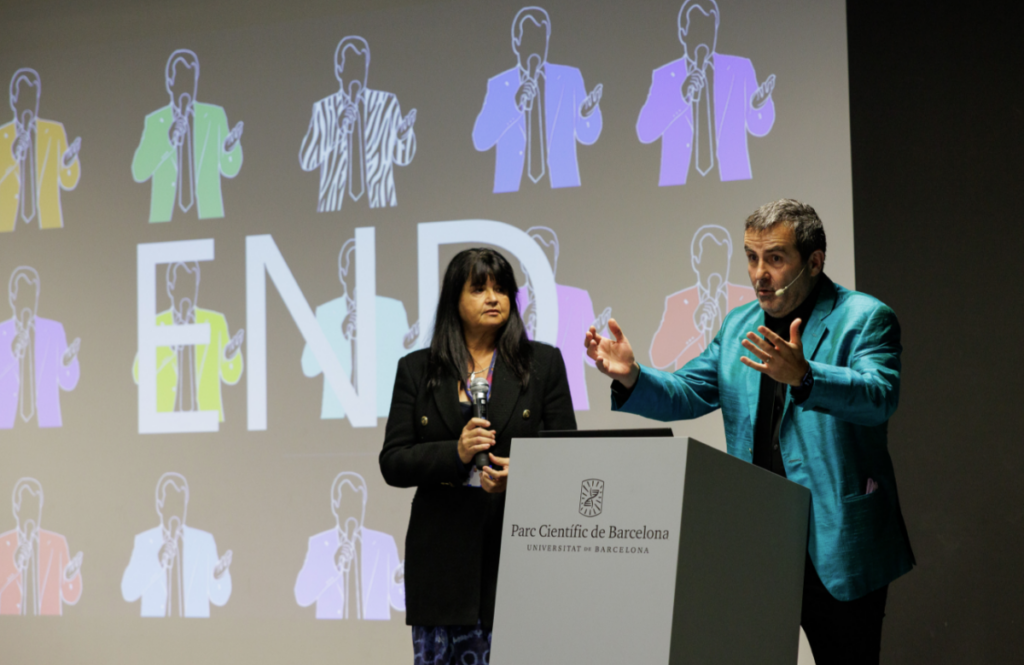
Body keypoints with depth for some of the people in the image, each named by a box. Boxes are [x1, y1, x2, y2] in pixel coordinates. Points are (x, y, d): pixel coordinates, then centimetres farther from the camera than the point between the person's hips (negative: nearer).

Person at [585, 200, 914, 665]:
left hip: (835, 546, -5)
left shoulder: (864, 319, -5)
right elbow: (686, 394, 14)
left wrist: (803, 377, -38)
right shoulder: (739, 326, 15)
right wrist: (632, 378, -6)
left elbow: (879, 396, -21)